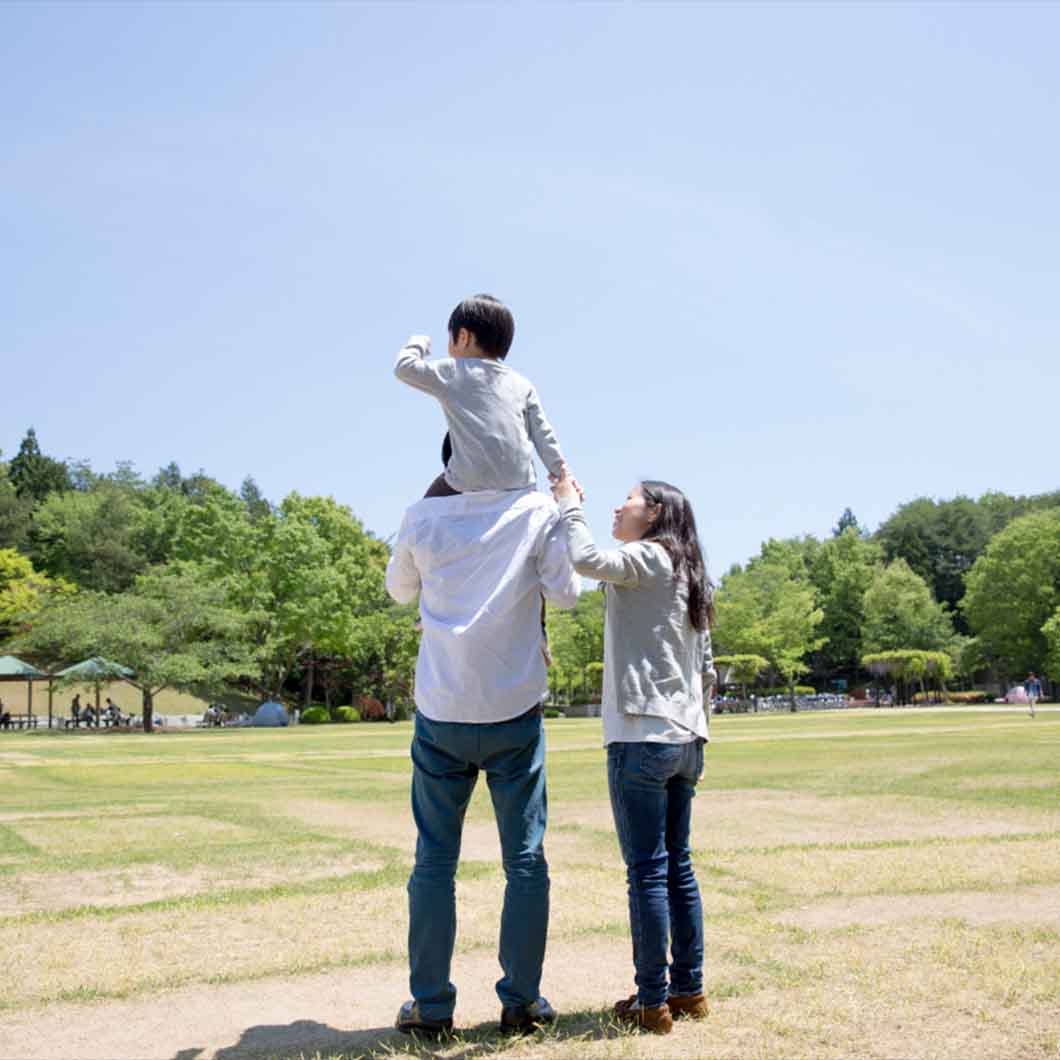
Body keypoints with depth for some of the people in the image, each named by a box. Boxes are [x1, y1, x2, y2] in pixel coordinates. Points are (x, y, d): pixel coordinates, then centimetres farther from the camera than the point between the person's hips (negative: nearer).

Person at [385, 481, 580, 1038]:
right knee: (525, 860, 8)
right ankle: (521, 1001, 13)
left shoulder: (424, 516, -1)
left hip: (442, 712, 1)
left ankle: (430, 1006, 11)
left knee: (434, 859, 8)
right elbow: (565, 593, 1)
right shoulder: (537, 511, -6)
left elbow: (399, 589, 15)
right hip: (514, 710, -1)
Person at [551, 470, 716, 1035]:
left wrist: (568, 503, -10)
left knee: (647, 871, -5)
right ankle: (688, 989, 19)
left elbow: (588, 560, -24)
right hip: (686, 739, 9)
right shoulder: (690, 575, 20)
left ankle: (652, 1001, 0)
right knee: (678, 866, 13)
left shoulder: (649, 558, -5)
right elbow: (707, 669, 22)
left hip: (642, 738, -9)